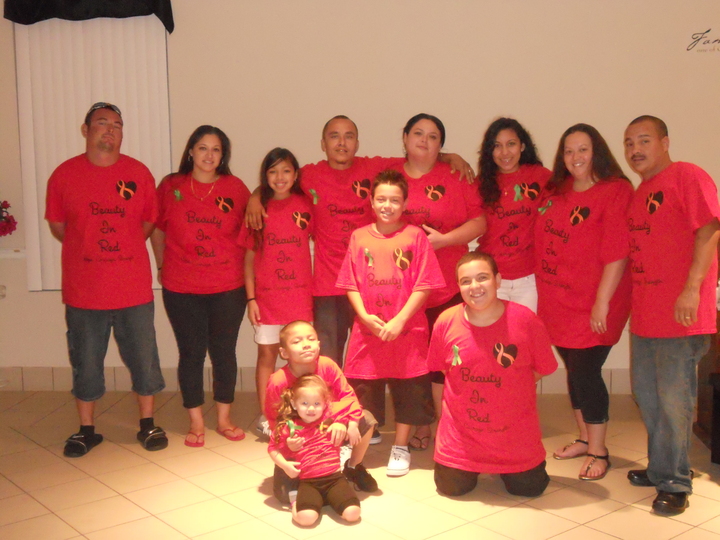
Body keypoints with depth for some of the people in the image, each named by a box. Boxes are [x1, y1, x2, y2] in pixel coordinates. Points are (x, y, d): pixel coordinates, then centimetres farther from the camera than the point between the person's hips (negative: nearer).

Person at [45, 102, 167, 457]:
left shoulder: (138, 173, 1)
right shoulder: (65, 174, 0)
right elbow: (57, 225, 8)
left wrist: (123, 250, 3)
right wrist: (90, 251, 4)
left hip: (134, 289, 1)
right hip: (84, 291, 0)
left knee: (143, 359, 9)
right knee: (85, 364, 10)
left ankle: (147, 425, 25)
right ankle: (86, 431, 26)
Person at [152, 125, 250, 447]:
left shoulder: (236, 188, 2)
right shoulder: (170, 187, 2)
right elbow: (157, 230, 12)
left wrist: (246, 271, 3)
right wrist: (163, 267, 9)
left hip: (228, 288, 1)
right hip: (181, 289, 0)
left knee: (224, 352, 8)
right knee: (191, 353, 6)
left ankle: (224, 419, 23)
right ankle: (196, 422, 19)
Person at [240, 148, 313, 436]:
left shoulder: (306, 205, 1)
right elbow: (249, 258, 4)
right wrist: (251, 298, -2)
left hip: (301, 295, 0)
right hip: (267, 296, 0)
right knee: (267, 354, 7)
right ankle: (265, 417, 18)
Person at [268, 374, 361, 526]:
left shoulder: (330, 419, 5)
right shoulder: (289, 427, 1)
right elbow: (273, 448, 9)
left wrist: (352, 427, -2)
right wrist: (284, 465, -6)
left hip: (334, 477, 1)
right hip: (308, 482, -1)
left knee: (352, 513, -20)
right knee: (305, 517, -29)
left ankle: (330, 498, 12)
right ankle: (298, 502, 8)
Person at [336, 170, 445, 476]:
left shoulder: (415, 236, -2)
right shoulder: (359, 237, 5)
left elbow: (424, 285, -7)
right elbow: (351, 284, 3)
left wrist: (400, 320, -14)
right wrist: (365, 316, -11)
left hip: (407, 330, -1)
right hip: (367, 329, 2)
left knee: (407, 392, 8)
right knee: (362, 390, 7)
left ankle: (401, 448, 24)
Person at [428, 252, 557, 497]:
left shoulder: (525, 320, -17)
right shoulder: (446, 322, -13)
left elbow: (542, 368, -4)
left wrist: (510, 392, -5)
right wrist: (466, 393, 0)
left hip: (515, 434, -1)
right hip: (460, 430, 1)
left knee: (530, 488, 6)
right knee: (451, 488, 6)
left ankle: (504, 468, 39)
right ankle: (475, 467, 40)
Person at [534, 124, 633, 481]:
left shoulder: (615, 191, -12)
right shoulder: (557, 192, 9)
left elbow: (617, 254, -17)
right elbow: (544, 242, 17)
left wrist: (602, 303, -19)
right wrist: (545, 295, 10)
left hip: (591, 305, -6)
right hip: (557, 301, 6)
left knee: (585, 372, -2)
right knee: (575, 370, 14)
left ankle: (598, 452, 13)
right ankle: (584, 438, 30)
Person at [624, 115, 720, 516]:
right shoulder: (641, 192, 17)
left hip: (680, 315, -9)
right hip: (644, 314, 9)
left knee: (673, 399, -2)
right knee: (647, 394, 17)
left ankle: (674, 483, 10)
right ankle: (661, 467, 32)